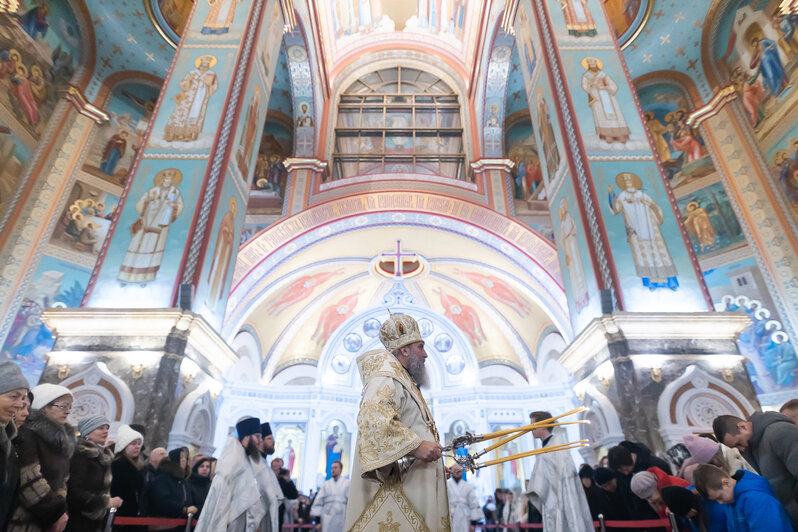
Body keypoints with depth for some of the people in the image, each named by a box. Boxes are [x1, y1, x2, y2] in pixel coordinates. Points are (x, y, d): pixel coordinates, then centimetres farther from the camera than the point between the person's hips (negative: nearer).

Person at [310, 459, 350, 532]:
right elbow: (318, 500, 11)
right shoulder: (326, 484, 17)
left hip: (341, 516, -1)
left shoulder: (347, 483, 10)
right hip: (328, 516, 1)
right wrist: (316, 515, 1)